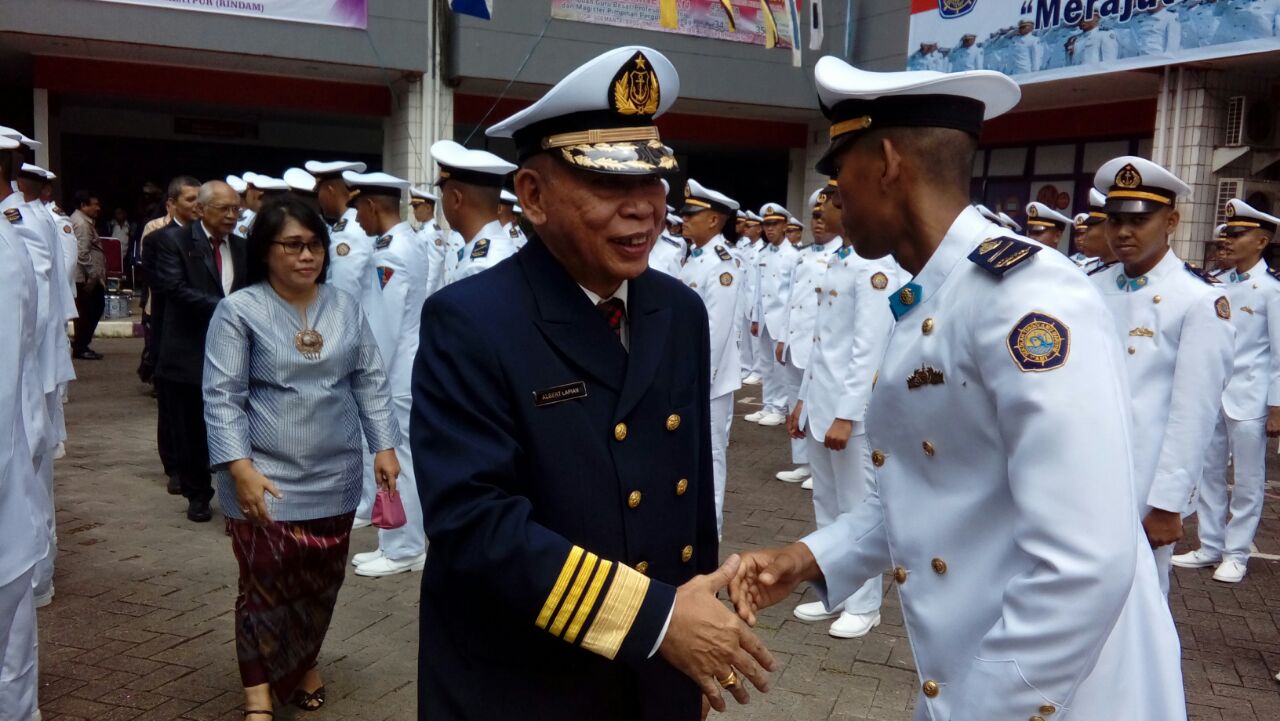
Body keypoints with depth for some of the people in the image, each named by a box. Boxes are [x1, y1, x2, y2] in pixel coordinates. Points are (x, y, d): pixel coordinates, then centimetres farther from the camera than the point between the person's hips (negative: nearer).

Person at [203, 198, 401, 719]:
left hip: (335, 476, 4)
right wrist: (239, 467, -18)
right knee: (267, 583, 1)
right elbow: (221, 396, -9)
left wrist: (384, 446, 3)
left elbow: (370, 381, 10)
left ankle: (304, 664, 37)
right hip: (266, 477, -4)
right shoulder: (238, 310, -6)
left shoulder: (345, 307, 7)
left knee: (322, 581, 14)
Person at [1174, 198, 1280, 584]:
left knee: (1248, 480, 5)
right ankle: (1210, 546, 22)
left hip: (1248, 400, -6)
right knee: (1210, 473, 11)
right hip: (1211, 394, 6)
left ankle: (1236, 553, 16)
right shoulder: (1218, 284, 9)